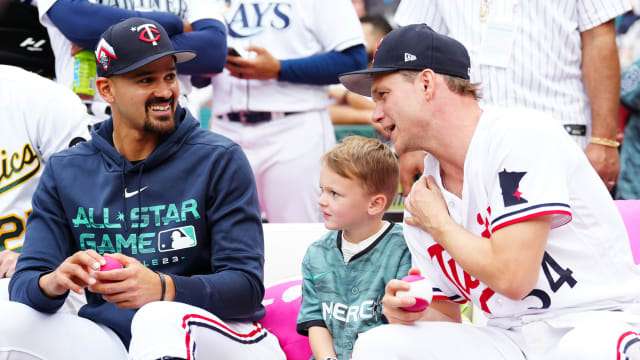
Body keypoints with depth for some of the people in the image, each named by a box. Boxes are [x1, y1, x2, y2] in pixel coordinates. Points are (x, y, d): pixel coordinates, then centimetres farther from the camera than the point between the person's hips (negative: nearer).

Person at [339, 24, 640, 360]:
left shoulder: (522, 134, -14)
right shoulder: (422, 199, 9)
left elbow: (513, 276, -23)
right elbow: (446, 315, 19)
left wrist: (438, 224, -6)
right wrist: (408, 309, -5)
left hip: (600, 323, -7)